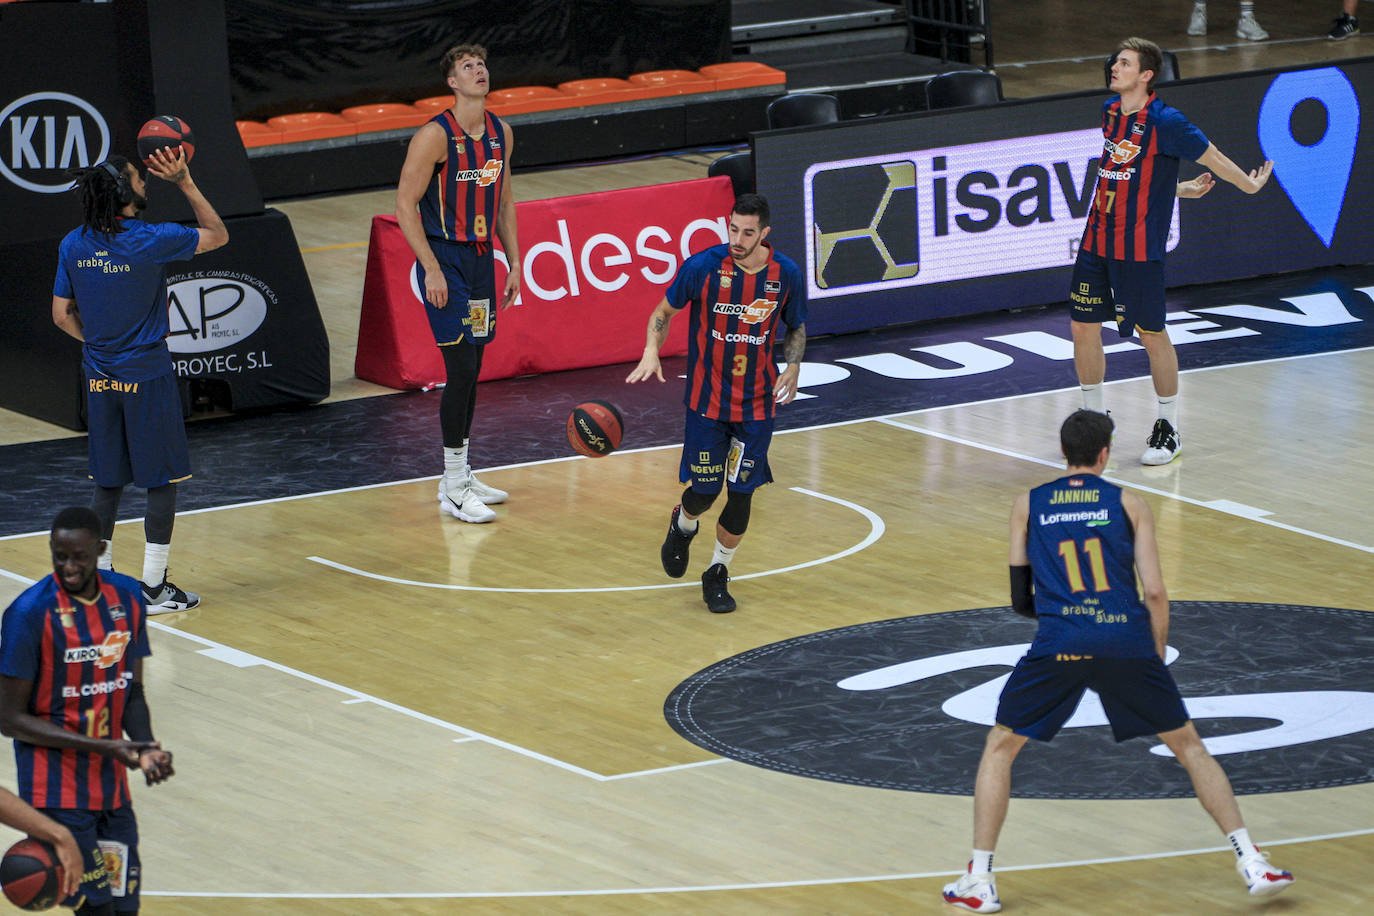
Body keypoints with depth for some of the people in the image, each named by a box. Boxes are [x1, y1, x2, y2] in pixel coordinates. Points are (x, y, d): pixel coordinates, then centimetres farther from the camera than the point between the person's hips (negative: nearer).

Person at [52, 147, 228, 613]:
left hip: (100, 378, 5)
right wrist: (184, 182, -1)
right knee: (161, 481, 4)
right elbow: (217, 235, -1)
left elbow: (62, 315, 5)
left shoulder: (74, 246, -1)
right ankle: (153, 588, 4)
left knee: (108, 482, 15)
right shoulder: (150, 241, -16)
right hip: (147, 377, -5)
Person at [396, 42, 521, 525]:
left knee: (471, 369, 12)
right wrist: (432, 269, -18)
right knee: (461, 367, -11)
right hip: (444, 258, -7)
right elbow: (405, 204, -15)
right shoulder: (435, 136, -15)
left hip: (481, 258, 7)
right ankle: (454, 489, -6)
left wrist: (514, 262, 12)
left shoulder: (501, 134, 7)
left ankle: (457, 477, 23)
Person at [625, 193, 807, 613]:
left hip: (756, 404, 1)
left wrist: (793, 367, -9)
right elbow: (663, 312, 1)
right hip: (707, 400, -1)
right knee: (704, 491, 3)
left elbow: (796, 329, 10)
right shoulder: (702, 267, -14)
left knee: (741, 494, 0)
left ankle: (718, 574, 21)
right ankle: (683, 526, 40)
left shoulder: (786, 274, -7)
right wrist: (651, 352, -17)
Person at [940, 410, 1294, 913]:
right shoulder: (1128, 503, 12)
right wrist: (1157, 657, 19)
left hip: (1060, 643, 0)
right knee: (1189, 745, 16)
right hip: (1128, 642, 0)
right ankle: (1252, 863, 10)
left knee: (999, 747, 17)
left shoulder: (1027, 505, 15)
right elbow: (1155, 593, 6)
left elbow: (1021, 599, 17)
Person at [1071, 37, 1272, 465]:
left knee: (1152, 333, 0)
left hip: (1139, 249, -7)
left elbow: (1212, 158, -3)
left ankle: (1169, 428, 12)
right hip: (1097, 240, 7)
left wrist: (1249, 184, 9)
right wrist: (1177, 188, 23)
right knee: (1083, 326, 7)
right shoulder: (1109, 111, 8)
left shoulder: (1165, 121, -16)